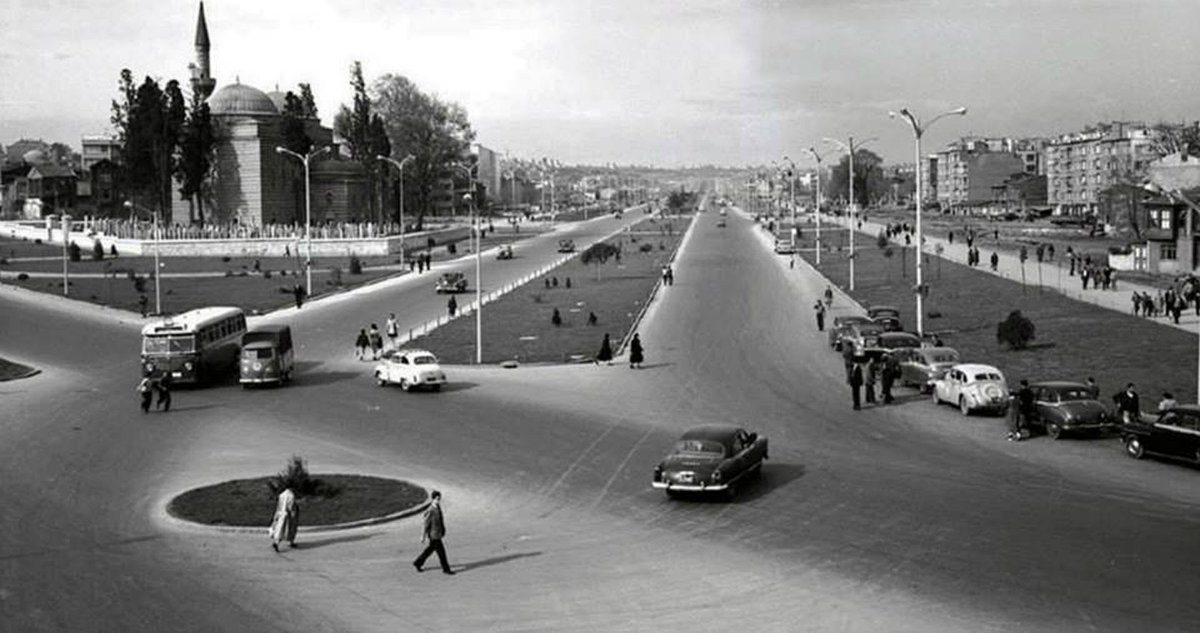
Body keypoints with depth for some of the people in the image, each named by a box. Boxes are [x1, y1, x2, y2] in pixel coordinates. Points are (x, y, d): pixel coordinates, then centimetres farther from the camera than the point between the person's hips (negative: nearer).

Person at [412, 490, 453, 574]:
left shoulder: (438, 507, 2)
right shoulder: (430, 511, -24)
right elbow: (426, 524, -18)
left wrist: (443, 531, 17)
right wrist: (423, 536, -12)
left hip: (438, 533, 9)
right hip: (433, 534, -9)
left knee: (430, 549, 21)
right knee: (441, 551, 1)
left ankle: (418, 563, 35)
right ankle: (446, 569, 14)